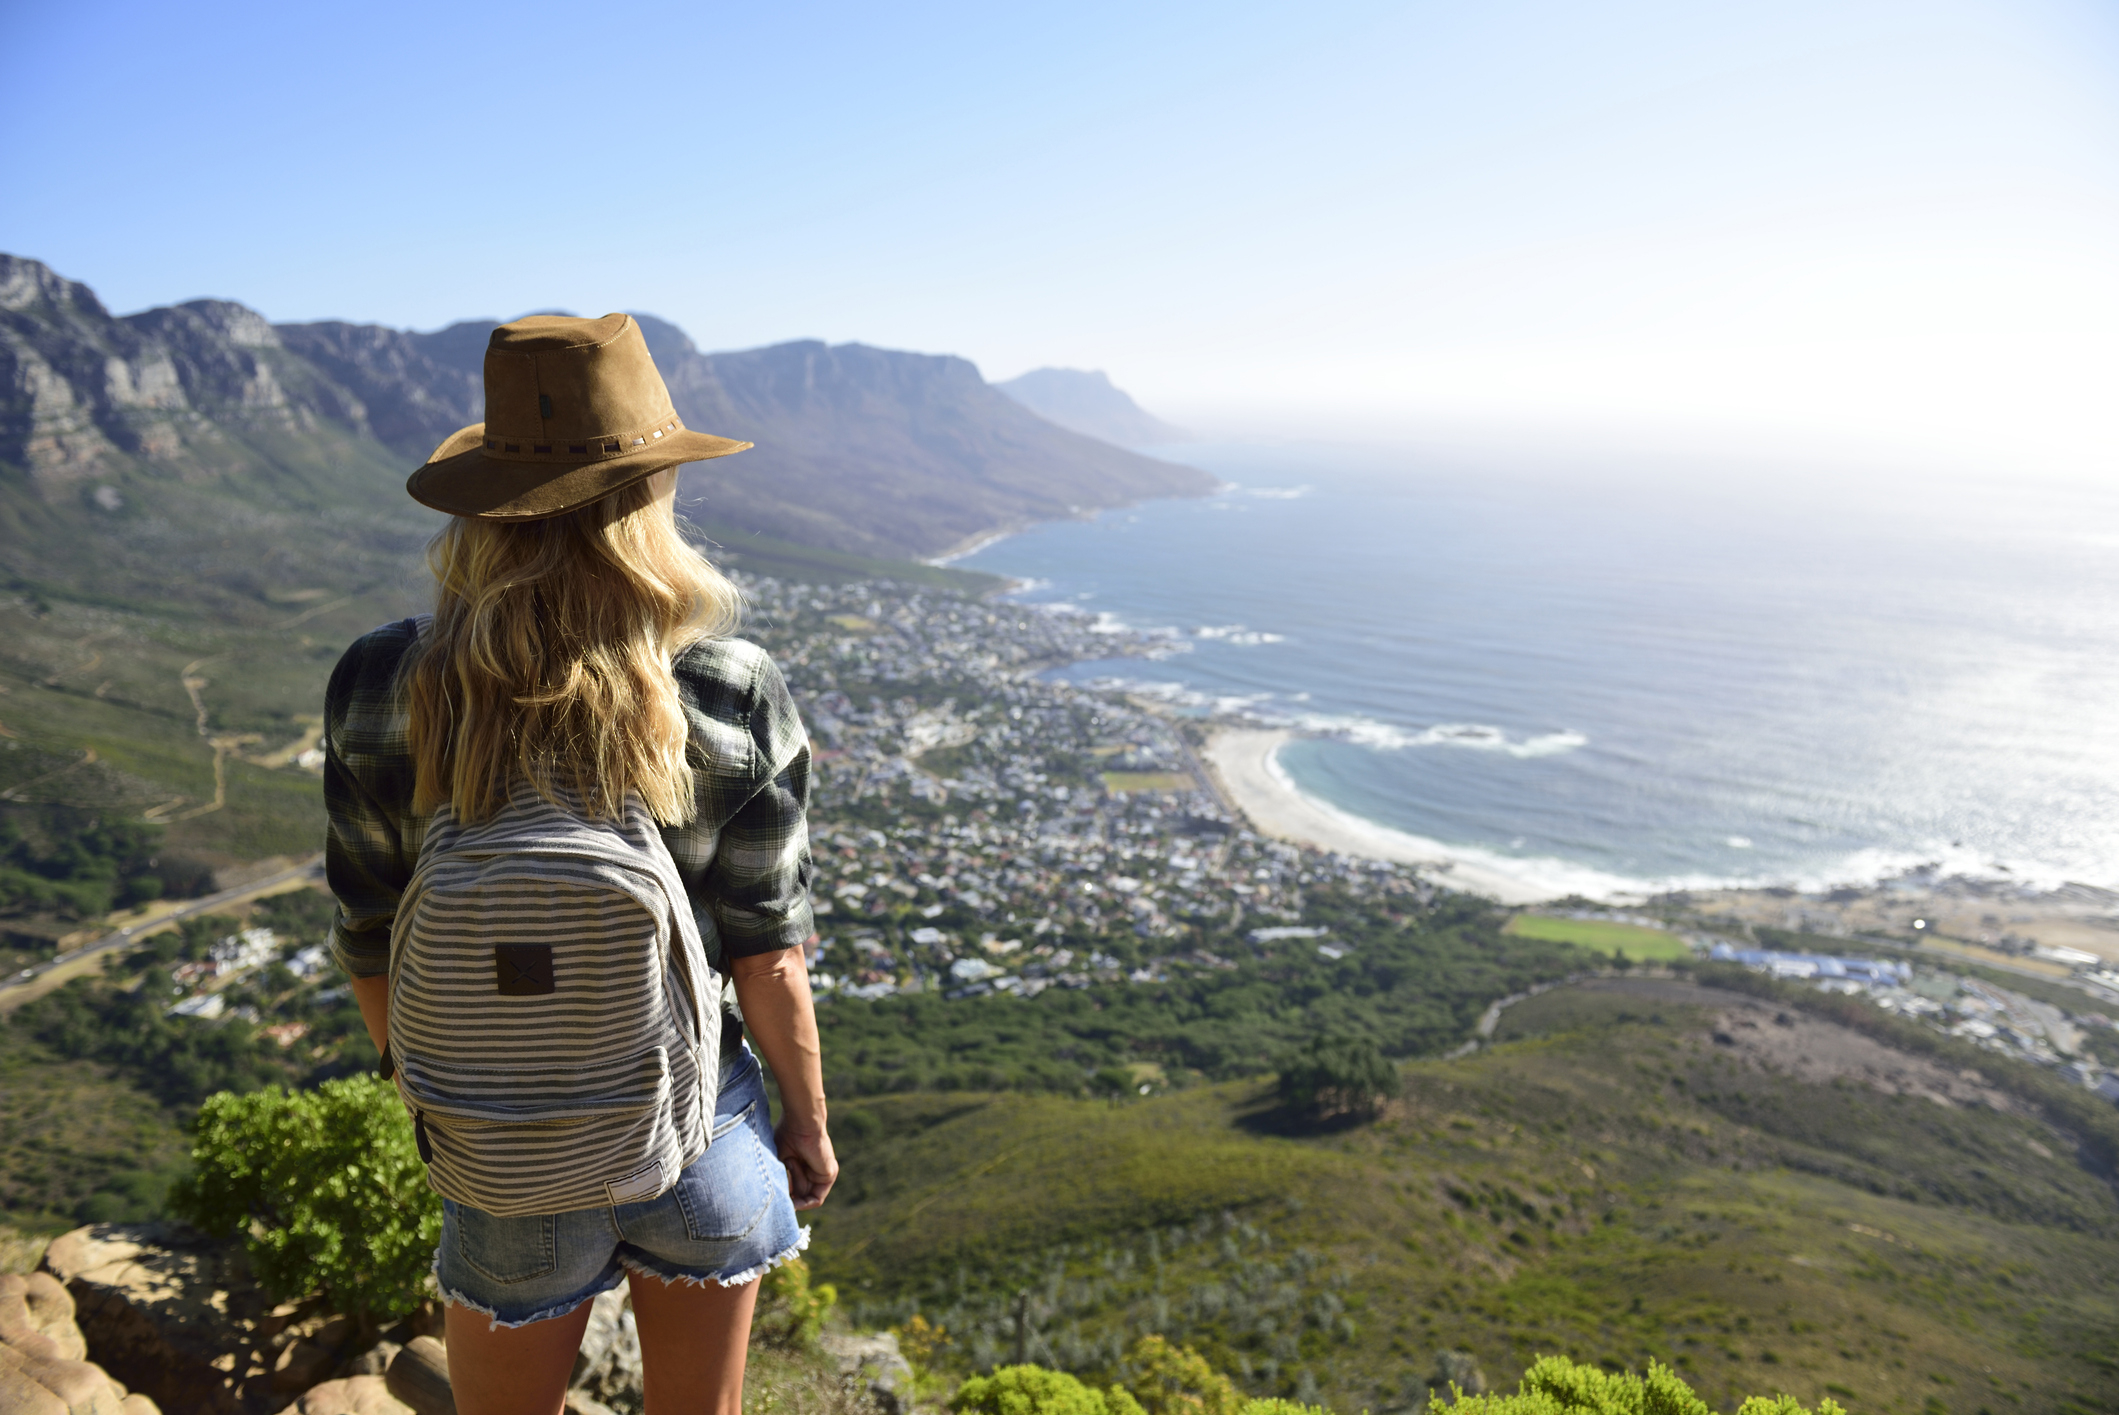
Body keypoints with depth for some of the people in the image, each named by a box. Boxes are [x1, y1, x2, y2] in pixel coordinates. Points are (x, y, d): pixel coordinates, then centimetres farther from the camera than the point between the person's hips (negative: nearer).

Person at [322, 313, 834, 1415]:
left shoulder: (381, 692, -16)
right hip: (702, 1135, 0)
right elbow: (767, 954, -12)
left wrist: (419, 1081, 14)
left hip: (508, 1159, 1)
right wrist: (808, 1118, 4)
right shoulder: (735, 698, -19)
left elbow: (370, 946, -5)